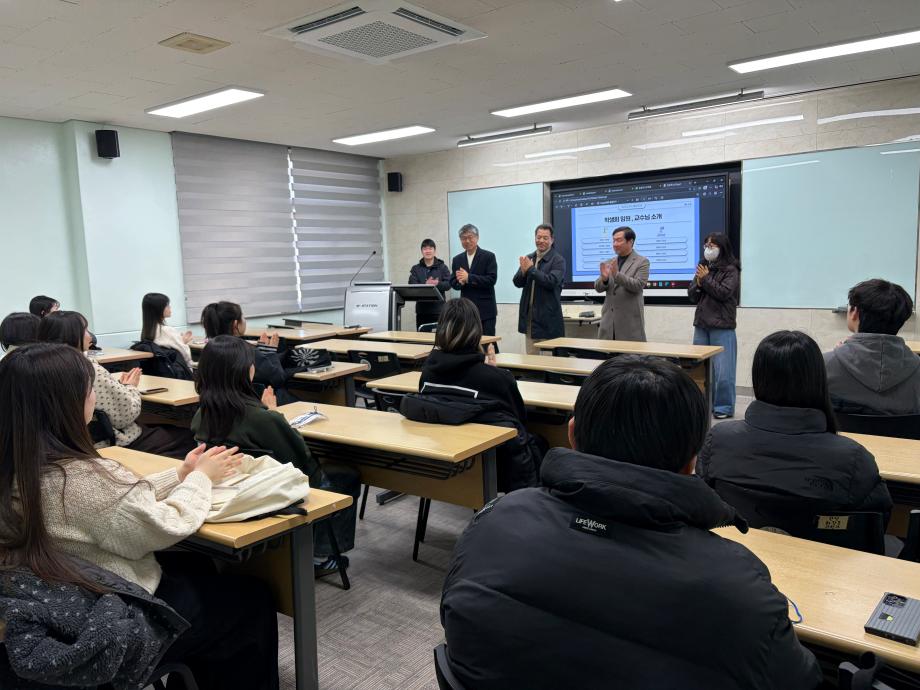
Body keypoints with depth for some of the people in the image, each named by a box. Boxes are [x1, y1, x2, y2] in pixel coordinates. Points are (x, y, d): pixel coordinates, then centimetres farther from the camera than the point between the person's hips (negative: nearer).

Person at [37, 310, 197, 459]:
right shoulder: (90, 370, -26)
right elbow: (126, 414, -19)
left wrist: (119, 384, 5)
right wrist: (130, 387, -3)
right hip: (113, 445, -9)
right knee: (185, 437, 7)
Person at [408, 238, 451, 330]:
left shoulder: (442, 267, 7)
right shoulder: (416, 268, 11)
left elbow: (448, 284, -3)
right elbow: (412, 285, -2)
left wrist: (437, 284, -24)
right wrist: (425, 284, -21)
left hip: (438, 309, -2)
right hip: (421, 309, 2)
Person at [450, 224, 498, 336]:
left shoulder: (489, 256, -2)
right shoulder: (457, 260, 12)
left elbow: (491, 279, -13)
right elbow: (453, 283, 11)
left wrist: (468, 278, -17)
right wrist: (460, 282, -13)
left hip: (485, 310, -4)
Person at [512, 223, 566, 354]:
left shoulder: (558, 260, -6)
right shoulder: (528, 259, 12)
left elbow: (552, 282, -20)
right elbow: (517, 283, 8)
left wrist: (531, 269, -18)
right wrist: (523, 271, -13)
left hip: (548, 318, -5)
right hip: (529, 317, 6)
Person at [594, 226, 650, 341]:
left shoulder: (642, 262, -2)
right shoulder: (609, 263, 13)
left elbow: (638, 285, -14)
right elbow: (598, 288, 8)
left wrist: (617, 274, -24)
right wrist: (604, 278, -14)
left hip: (630, 320, -5)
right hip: (609, 319, 5)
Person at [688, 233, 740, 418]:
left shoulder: (731, 270, -5)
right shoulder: (703, 268, 13)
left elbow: (724, 293, -17)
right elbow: (692, 296, 11)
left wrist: (706, 279, -12)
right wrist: (698, 283, -7)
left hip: (722, 327, -6)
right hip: (701, 325, 6)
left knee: (722, 369, -4)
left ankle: (724, 407, 6)